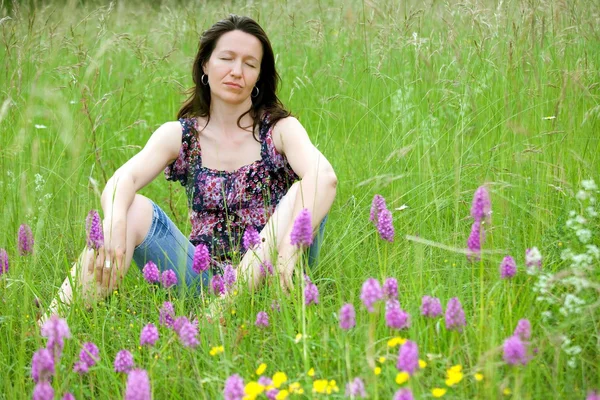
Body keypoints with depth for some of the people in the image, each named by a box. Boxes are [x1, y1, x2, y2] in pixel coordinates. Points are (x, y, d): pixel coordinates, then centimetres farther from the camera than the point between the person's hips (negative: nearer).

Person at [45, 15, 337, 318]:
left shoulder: (279, 130, 2)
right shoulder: (180, 135, 8)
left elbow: (325, 177, -20)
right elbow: (124, 179, -11)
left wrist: (288, 251, -37)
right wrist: (114, 224, -36)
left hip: (264, 279, -1)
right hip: (202, 278, 2)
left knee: (306, 190, -26)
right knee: (134, 209, -20)